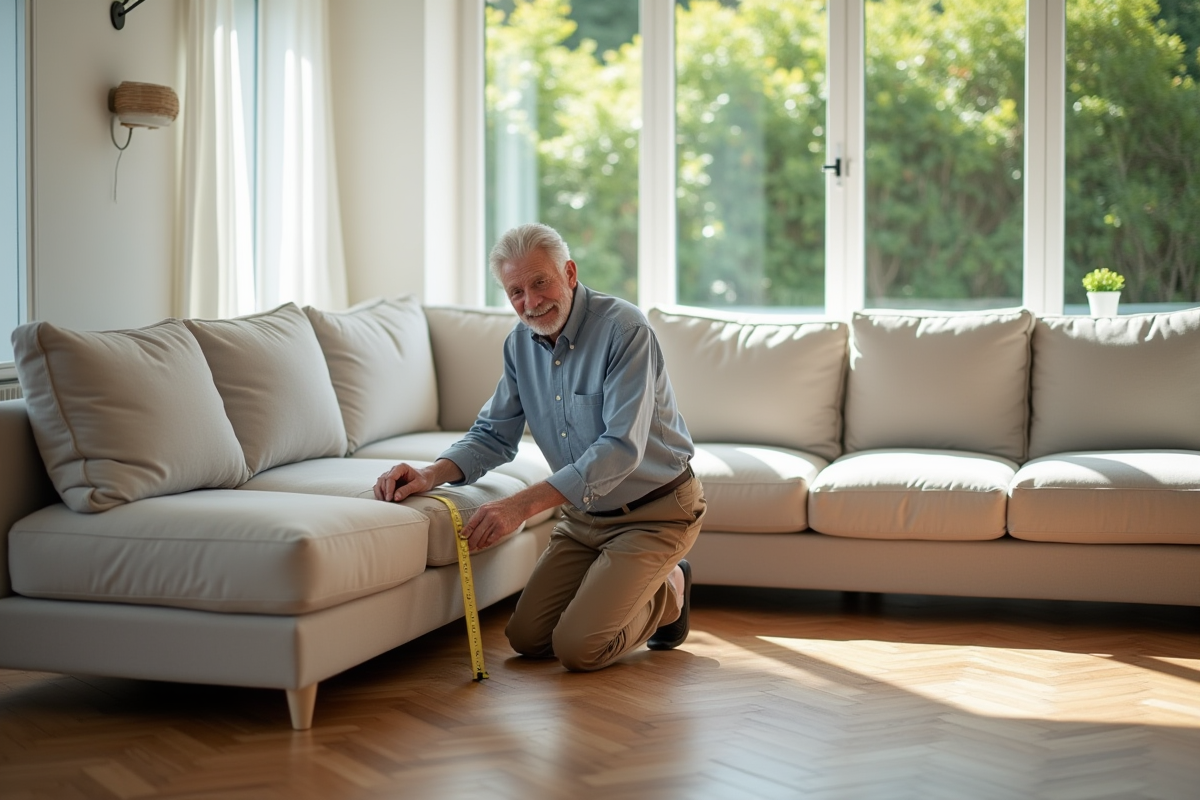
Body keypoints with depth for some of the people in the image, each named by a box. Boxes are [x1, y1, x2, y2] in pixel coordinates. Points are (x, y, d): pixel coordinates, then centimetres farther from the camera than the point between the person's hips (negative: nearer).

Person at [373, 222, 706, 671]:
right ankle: (613, 586, 25)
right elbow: (494, 435, 7)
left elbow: (622, 447, -31)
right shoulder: (521, 343, 1)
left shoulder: (623, 329, -23)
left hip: (654, 511, -7)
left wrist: (524, 504, -37)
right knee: (527, 639, 3)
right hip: (585, 514, 7)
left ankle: (669, 594, 12)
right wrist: (431, 475, -14)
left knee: (579, 649, -15)